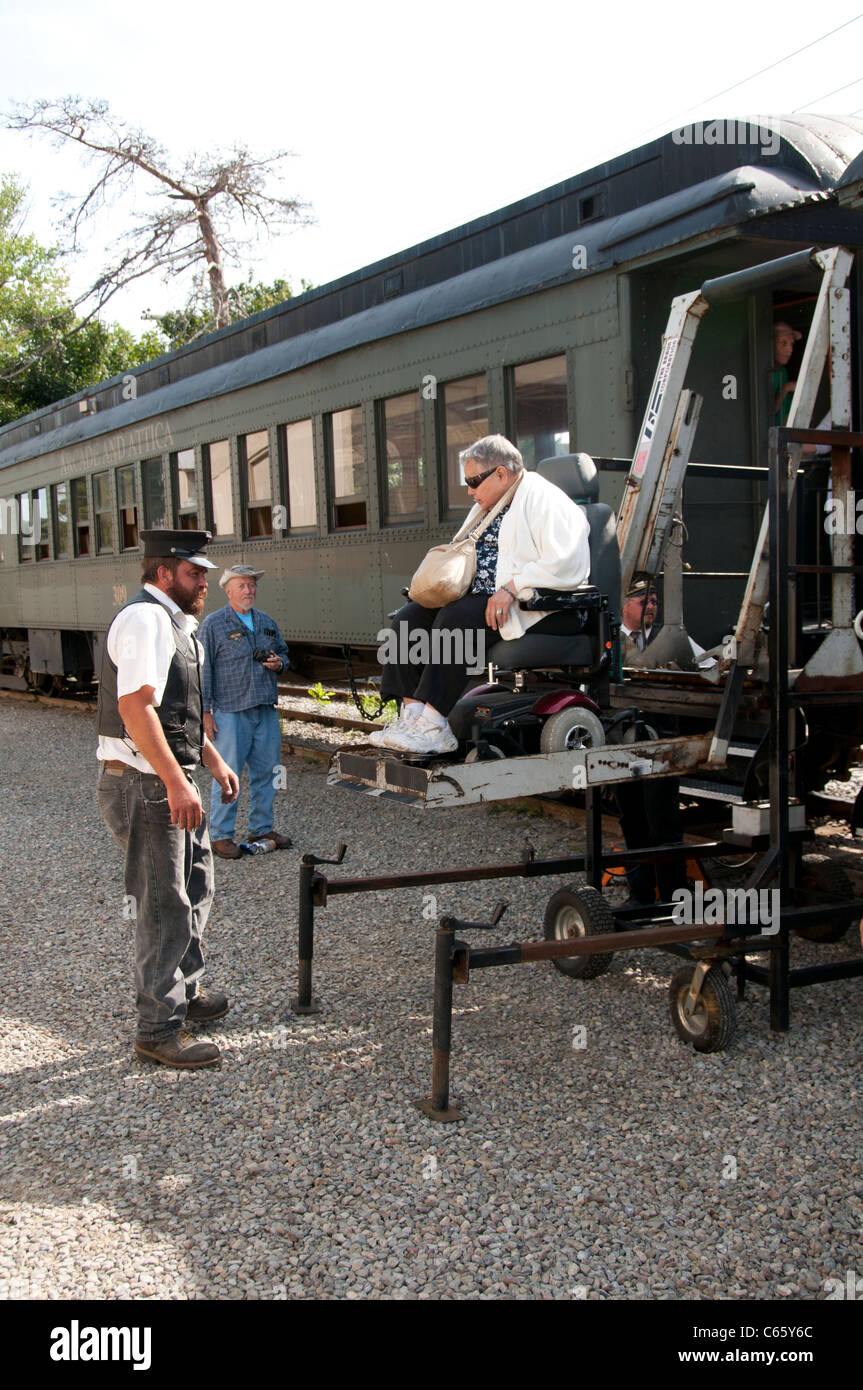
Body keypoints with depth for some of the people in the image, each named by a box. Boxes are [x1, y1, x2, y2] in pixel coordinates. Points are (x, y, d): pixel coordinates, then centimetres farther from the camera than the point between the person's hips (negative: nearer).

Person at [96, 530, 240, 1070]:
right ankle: (159, 1030, 6)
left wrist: (213, 760, 24)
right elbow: (136, 707, -27)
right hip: (145, 785, -11)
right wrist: (176, 783, -30)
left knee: (195, 890, 20)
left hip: (172, 781, 11)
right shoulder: (145, 619, -17)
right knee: (165, 906, -4)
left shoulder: (177, 624, 17)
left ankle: (185, 995, 36)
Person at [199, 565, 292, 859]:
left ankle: (262, 828, 24)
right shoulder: (213, 624, -3)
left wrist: (279, 663, 1)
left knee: (266, 771, 11)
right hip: (230, 711, -6)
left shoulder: (267, 622, 15)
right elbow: (203, 670, -6)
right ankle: (221, 835, 4)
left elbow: (283, 653, 26)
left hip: (266, 710, 6)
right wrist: (205, 711, -11)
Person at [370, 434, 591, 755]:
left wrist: (512, 587, -26)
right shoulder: (486, 508, 23)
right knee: (408, 618, -9)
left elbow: (567, 563, -21)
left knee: (456, 618, -32)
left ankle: (433, 726, -33)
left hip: (531, 608, -10)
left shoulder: (543, 500, -7)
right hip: (480, 598, 10)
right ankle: (412, 714, -21)